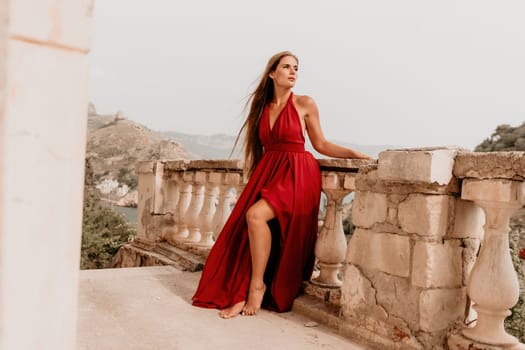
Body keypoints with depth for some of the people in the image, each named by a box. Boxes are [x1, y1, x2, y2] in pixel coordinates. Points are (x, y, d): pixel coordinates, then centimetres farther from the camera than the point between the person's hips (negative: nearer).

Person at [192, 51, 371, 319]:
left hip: (296, 175, -5)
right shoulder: (261, 106, 12)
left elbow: (320, 144, 6)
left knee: (256, 215, -27)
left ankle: (258, 286, -11)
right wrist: (257, 176, 14)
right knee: (244, 230, -12)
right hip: (267, 173, 5)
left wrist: (353, 154, -5)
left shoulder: (305, 104, 0)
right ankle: (241, 295, -4)